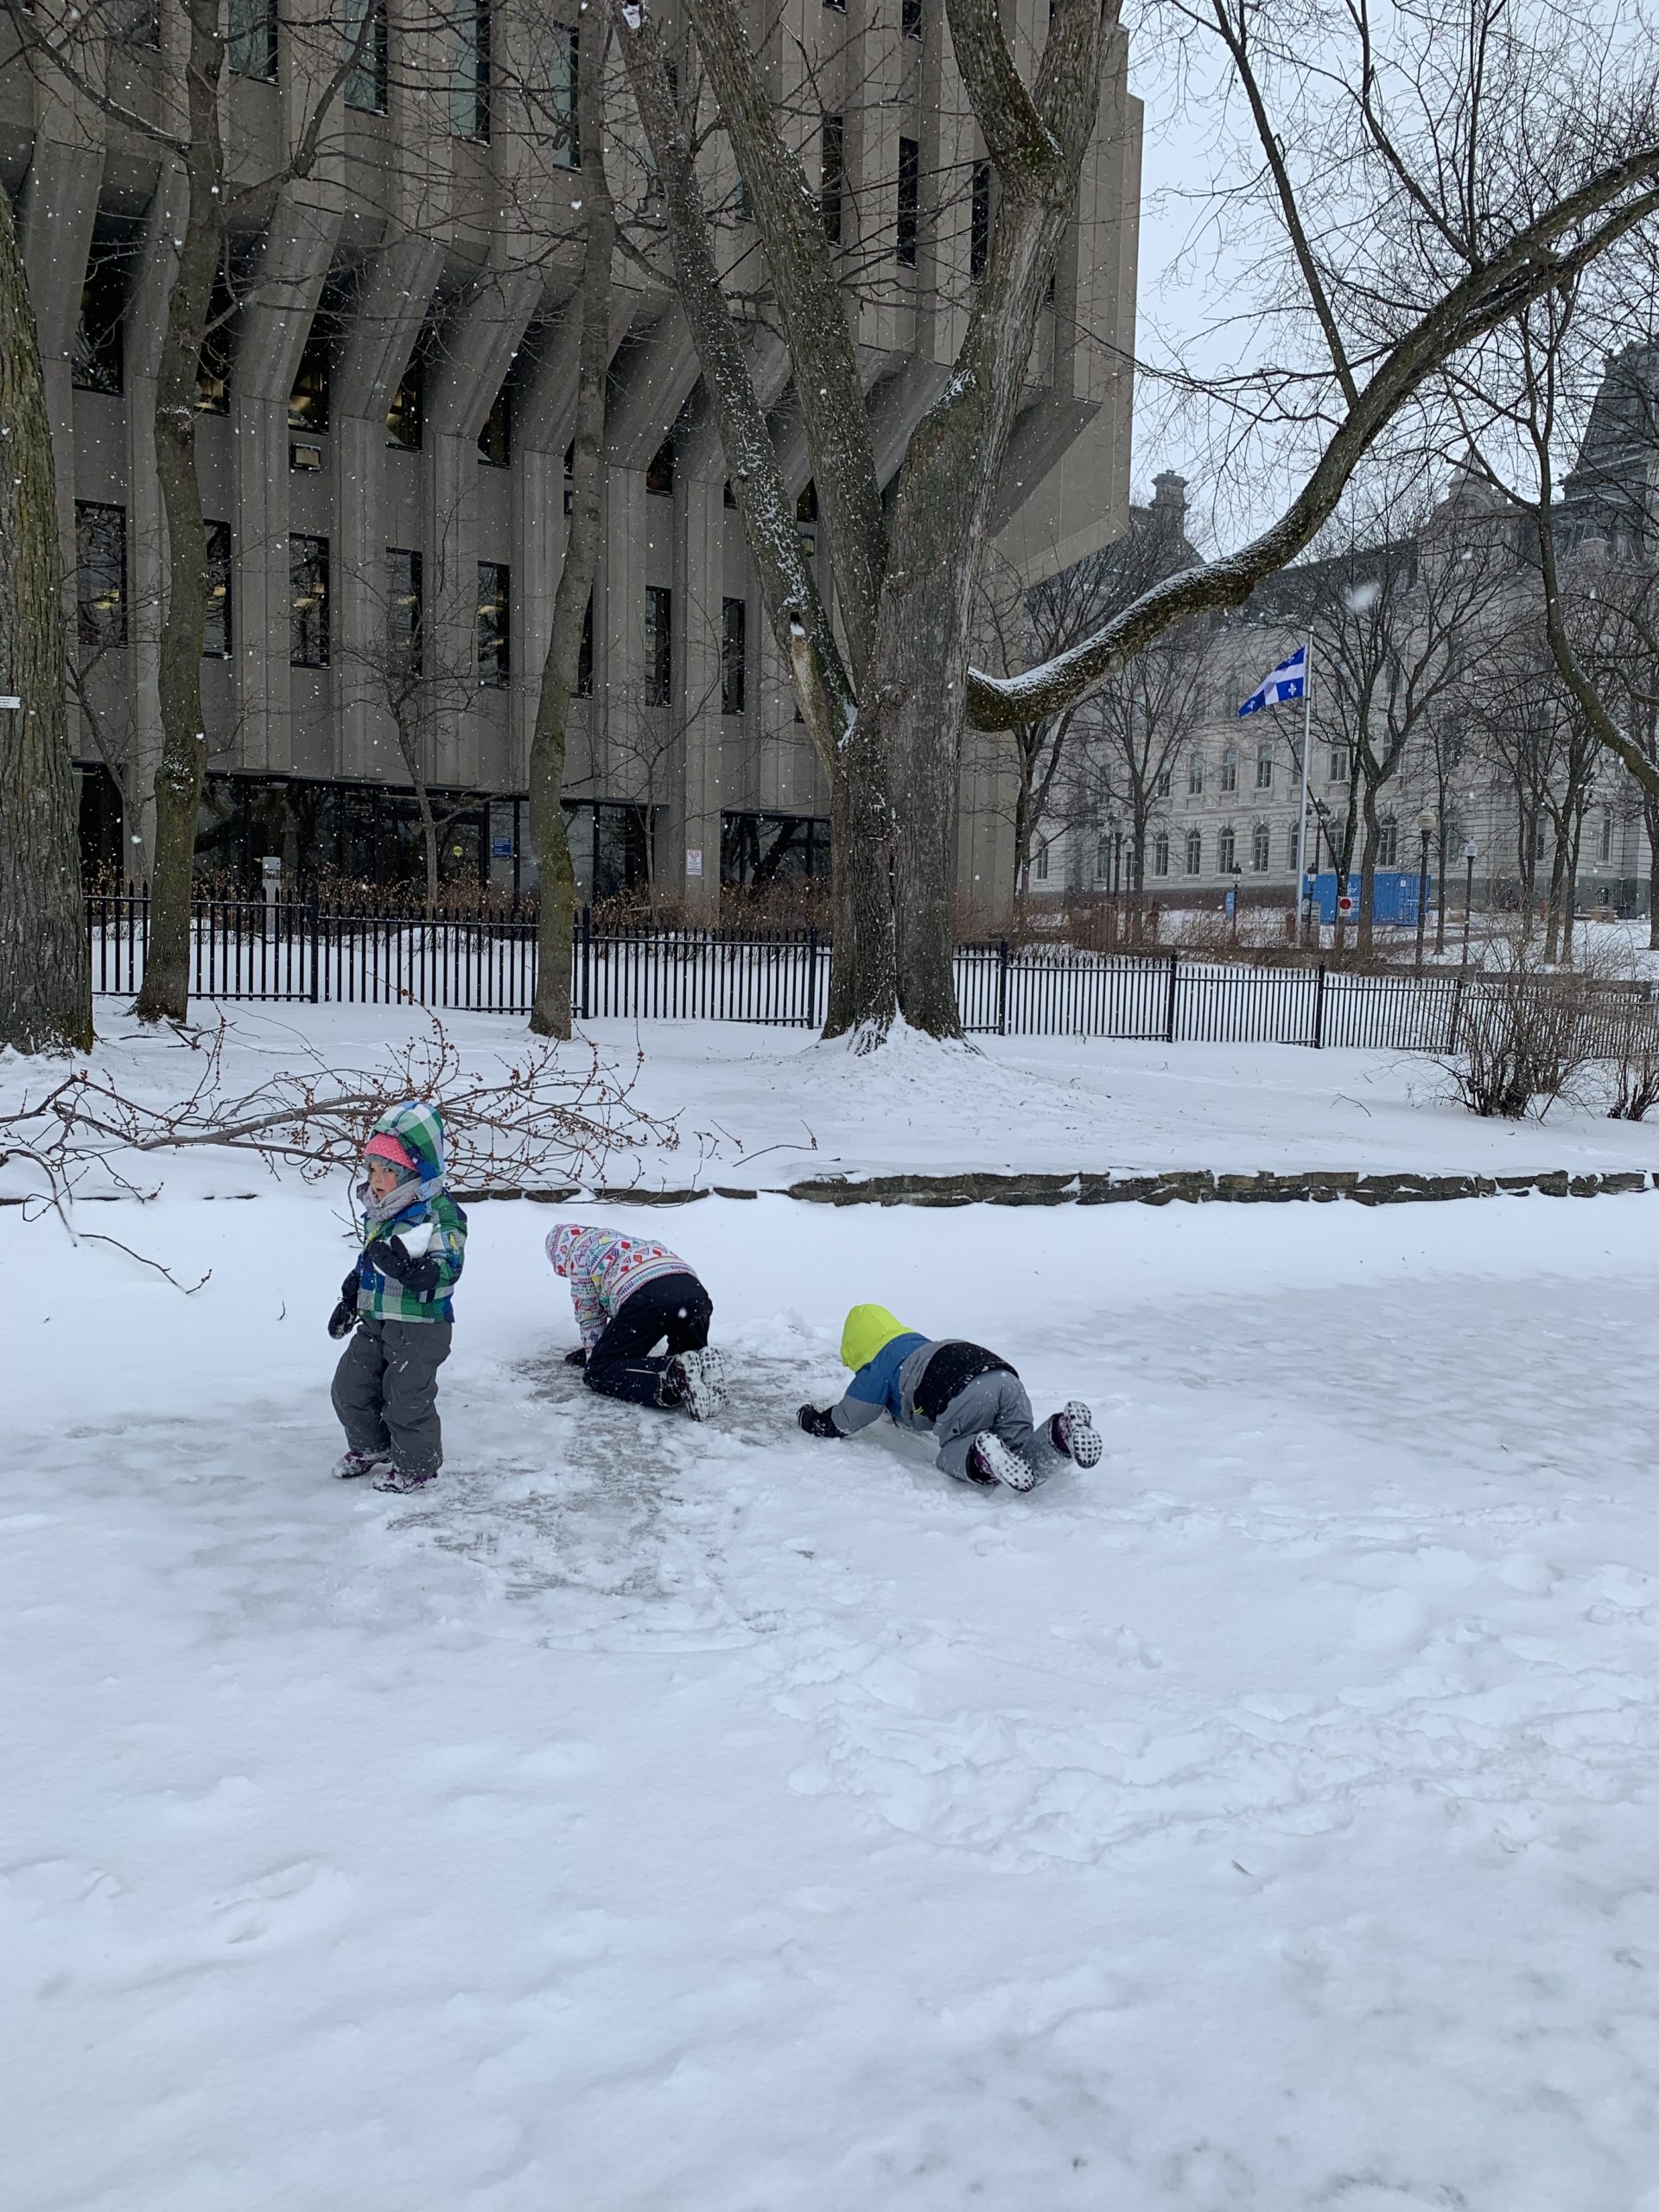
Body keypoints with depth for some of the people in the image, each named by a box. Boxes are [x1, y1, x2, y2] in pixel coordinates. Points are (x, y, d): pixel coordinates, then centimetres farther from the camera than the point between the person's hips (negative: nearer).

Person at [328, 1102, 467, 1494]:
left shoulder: (440, 1214, -19)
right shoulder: (377, 1210, 7)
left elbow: (445, 1271, -26)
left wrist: (406, 1266, -42)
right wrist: (348, 1299, 22)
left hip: (419, 1325, -8)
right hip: (374, 1322, 8)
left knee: (407, 1397, 0)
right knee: (350, 1386, 15)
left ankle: (416, 1465, 20)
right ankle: (370, 1447, 38)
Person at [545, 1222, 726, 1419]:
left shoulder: (578, 1252, 23)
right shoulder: (614, 1236, 44)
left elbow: (589, 1314, 21)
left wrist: (593, 1355, 34)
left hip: (646, 1297, -7)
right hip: (692, 1286, 7)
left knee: (600, 1372, 3)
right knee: (687, 1355, 30)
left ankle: (676, 1373, -20)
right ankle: (703, 1364, -8)